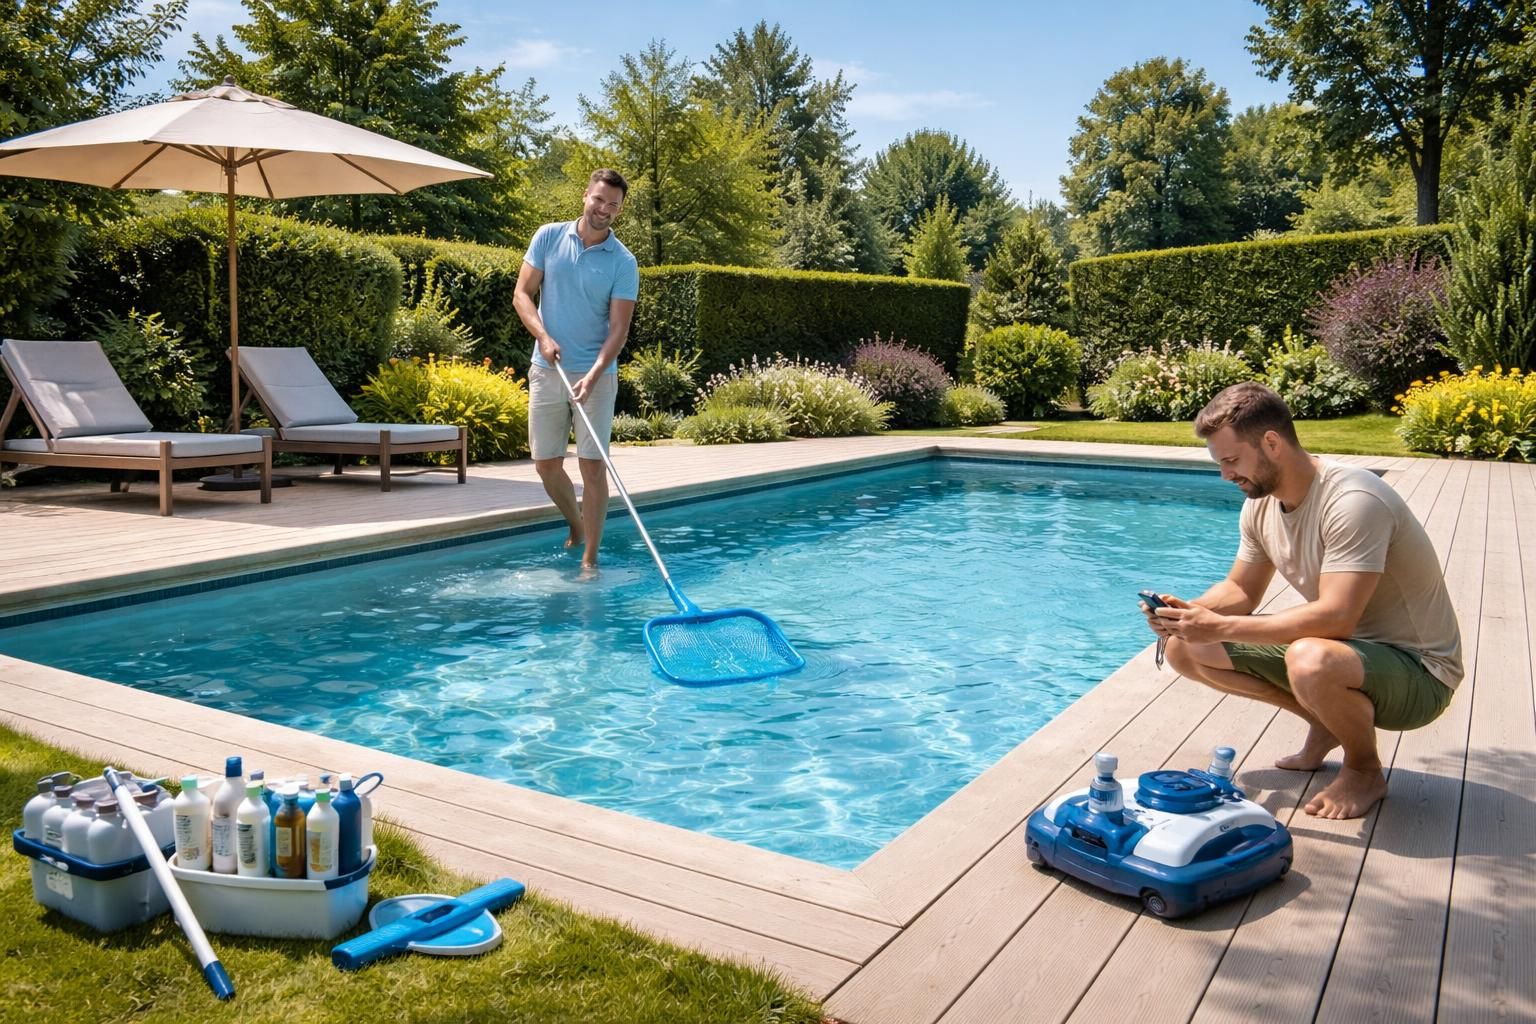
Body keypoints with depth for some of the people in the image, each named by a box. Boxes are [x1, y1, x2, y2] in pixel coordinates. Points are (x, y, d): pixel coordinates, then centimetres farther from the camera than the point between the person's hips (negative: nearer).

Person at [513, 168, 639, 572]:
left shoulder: (623, 263, -5)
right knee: (546, 463, 7)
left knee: (592, 465, -5)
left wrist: (593, 374, -23)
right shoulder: (549, 237, 3)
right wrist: (543, 336, -14)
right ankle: (576, 527, 33)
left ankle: (589, 559, 1)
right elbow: (522, 294, 3)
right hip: (546, 371, 3)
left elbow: (618, 329, -9)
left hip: (596, 376, -3)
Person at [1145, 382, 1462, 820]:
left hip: (1417, 670, -8)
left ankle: (1365, 771, -7)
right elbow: (1240, 591, 8)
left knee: (1312, 661, -41)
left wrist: (1221, 627, -33)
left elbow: (1334, 618, -35)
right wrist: (1189, 612, -14)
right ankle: (1326, 724, 10)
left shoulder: (1352, 501, -28)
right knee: (1184, 646, -2)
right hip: (1342, 647, 8)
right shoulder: (1261, 504, -2)